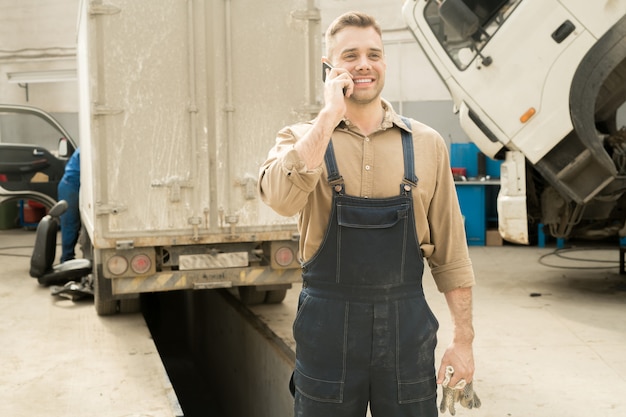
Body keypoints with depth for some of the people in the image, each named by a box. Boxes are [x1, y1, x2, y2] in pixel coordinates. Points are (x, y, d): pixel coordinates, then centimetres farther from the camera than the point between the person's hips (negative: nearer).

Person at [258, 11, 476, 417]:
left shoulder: (426, 144, 2)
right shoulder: (301, 139, -1)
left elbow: (450, 252, 4)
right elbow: (282, 197, -24)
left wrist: (464, 339, 3)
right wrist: (330, 115, -19)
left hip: (408, 328, 1)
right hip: (327, 332, -1)